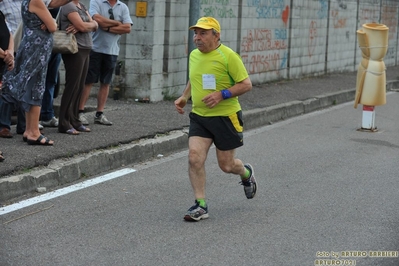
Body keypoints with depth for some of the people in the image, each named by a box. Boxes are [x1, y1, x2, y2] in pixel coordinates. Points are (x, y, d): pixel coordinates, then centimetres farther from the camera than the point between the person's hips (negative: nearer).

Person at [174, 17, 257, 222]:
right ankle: (200, 205, -3)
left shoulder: (228, 56, -13)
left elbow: (246, 84, -12)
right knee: (194, 157, -13)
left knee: (226, 165, 5)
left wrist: (222, 94, -23)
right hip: (199, 116, 5)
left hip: (225, 117, -5)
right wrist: (184, 97, 8)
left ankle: (246, 173, 41)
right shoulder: (194, 55, 7)